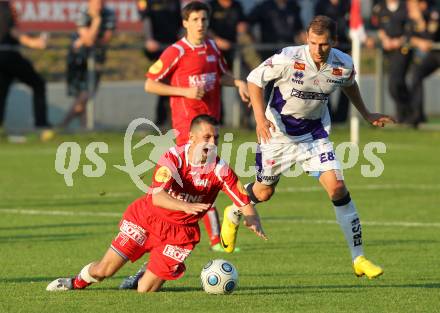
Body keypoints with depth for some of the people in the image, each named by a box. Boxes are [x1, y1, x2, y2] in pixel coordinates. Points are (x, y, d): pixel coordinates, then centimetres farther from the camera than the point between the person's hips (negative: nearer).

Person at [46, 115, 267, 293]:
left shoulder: (220, 170, -17)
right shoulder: (174, 158, -22)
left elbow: (245, 203, -16)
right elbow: (157, 197, -34)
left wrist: (252, 220, -39)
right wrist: (186, 207, -52)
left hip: (179, 232, 1)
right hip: (147, 217, -1)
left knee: (145, 291, -7)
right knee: (102, 271, 1)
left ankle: (145, 277, 31)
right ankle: (76, 282, 37)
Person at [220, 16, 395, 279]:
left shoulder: (344, 65, -13)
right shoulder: (289, 59, -25)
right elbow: (254, 79, -13)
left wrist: (366, 114, 15)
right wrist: (260, 117, -24)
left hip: (315, 133, 2)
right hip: (279, 133, -2)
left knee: (337, 188, -13)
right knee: (264, 192, 12)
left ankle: (359, 258, -7)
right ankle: (233, 215, 49)